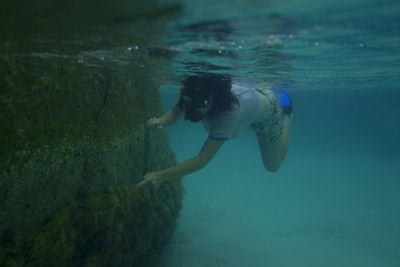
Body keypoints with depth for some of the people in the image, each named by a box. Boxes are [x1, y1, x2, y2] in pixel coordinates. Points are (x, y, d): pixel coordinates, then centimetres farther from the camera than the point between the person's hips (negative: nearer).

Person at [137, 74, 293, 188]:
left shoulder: (231, 112, -50)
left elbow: (202, 160, -48)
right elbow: (174, 113, -17)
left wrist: (163, 175, -51)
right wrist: (159, 122, -40)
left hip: (268, 113, -5)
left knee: (272, 165, 16)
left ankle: (287, 115, 30)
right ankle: (279, 96, 41)